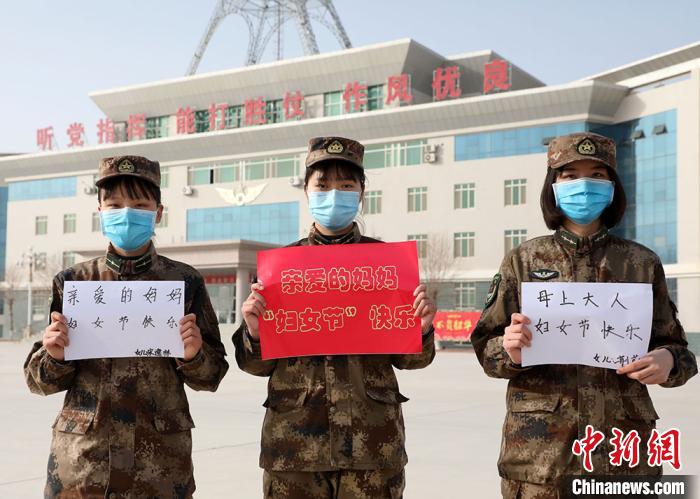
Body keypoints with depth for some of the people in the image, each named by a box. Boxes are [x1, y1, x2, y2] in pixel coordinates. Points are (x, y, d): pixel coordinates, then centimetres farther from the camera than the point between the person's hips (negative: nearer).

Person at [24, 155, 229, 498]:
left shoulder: (184, 281, -2)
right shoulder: (73, 282, 1)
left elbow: (209, 377, 3)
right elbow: (41, 381, 6)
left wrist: (193, 355, -18)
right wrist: (55, 356, -15)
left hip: (159, 460, 0)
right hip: (80, 457, 1)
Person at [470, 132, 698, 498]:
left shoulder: (641, 263, 5)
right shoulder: (524, 260, 4)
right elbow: (487, 348, 4)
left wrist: (668, 361, -13)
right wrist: (510, 352, -18)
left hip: (622, 450, 1)